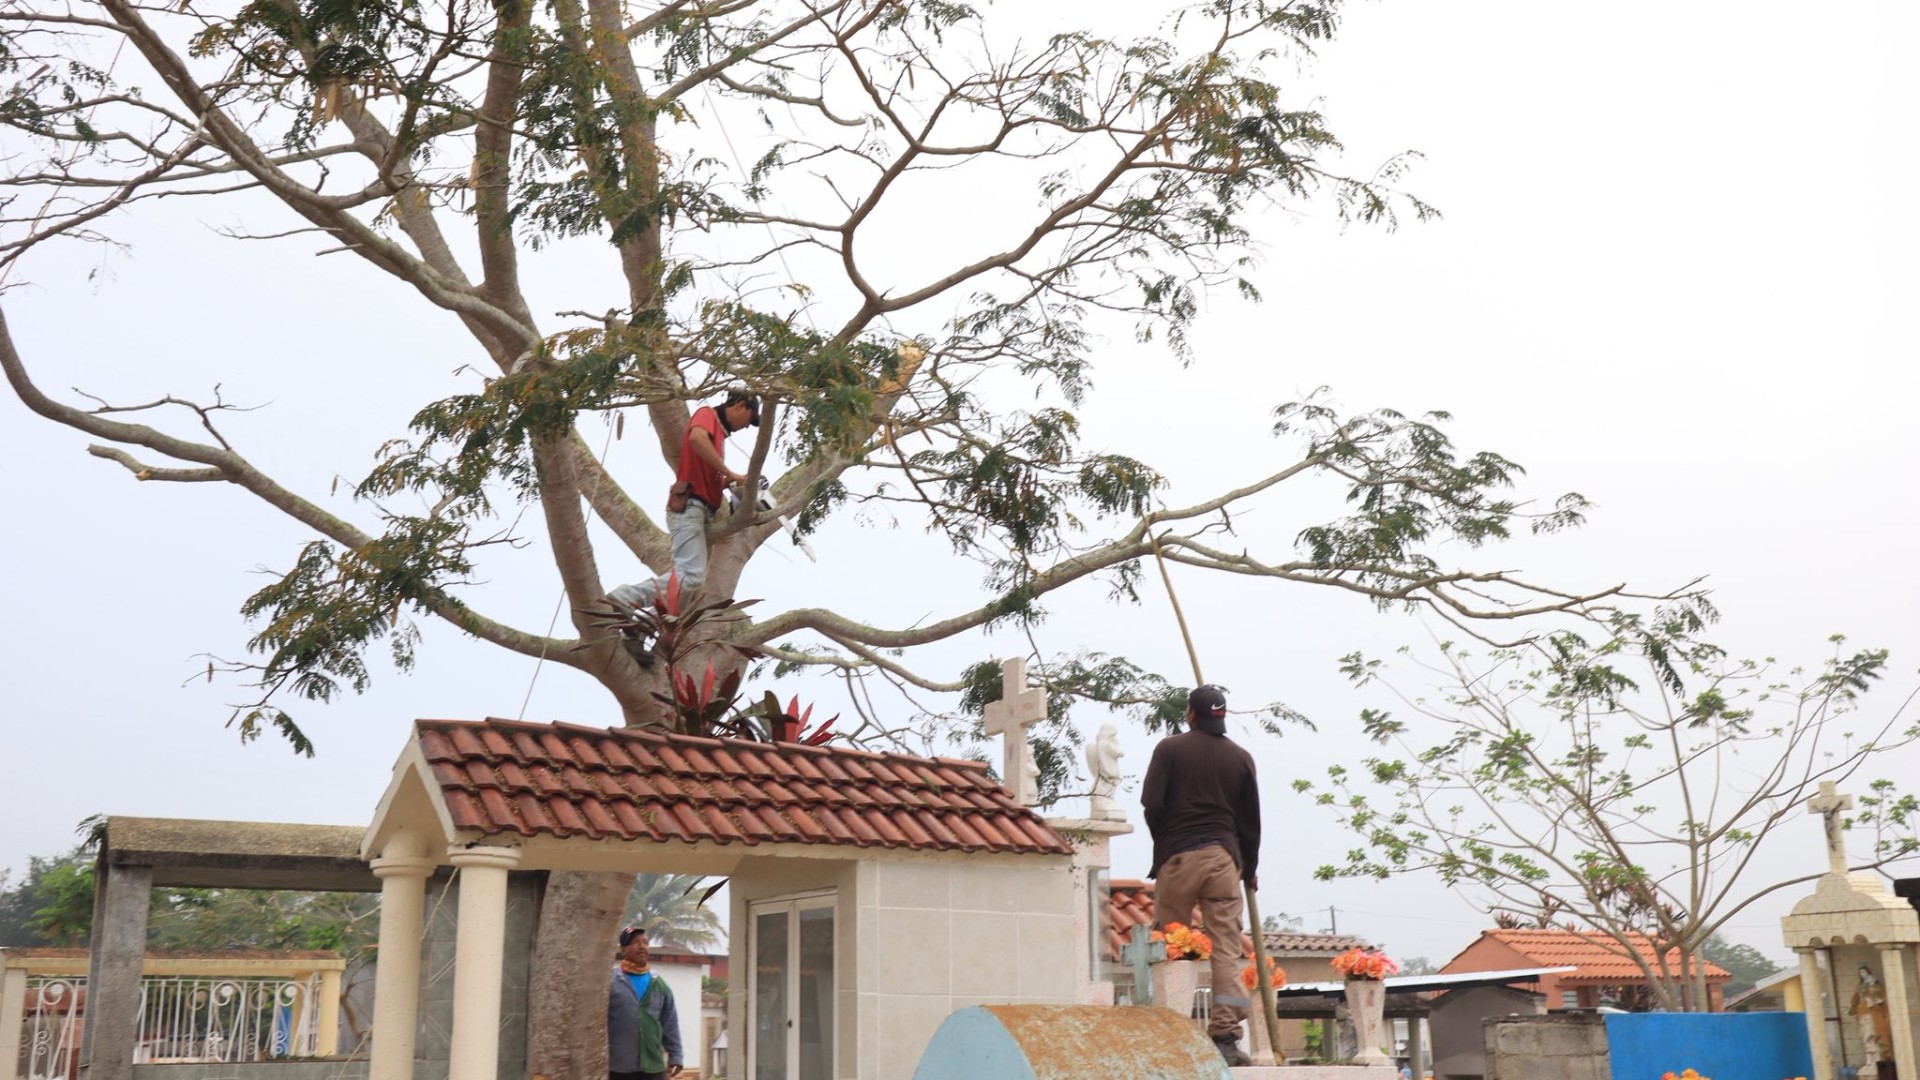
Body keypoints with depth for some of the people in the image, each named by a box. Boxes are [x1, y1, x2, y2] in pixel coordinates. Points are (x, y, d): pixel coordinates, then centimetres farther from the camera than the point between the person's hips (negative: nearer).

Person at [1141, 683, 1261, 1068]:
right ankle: (1225, 1036, -5)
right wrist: (1249, 869, 22)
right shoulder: (1240, 758, 8)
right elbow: (1251, 821, 11)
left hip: (1178, 855, -1)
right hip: (1224, 856, 2)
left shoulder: (1170, 748, 1)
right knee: (1228, 946, 0)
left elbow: (1152, 805, -5)